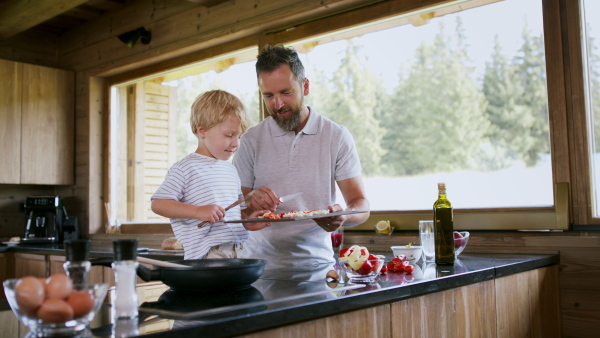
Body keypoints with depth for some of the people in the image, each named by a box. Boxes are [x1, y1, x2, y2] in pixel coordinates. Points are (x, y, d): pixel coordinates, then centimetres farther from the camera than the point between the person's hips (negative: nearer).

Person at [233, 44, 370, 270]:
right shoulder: (251, 141, 7)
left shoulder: (337, 137, 5)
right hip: (262, 263, 1)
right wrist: (250, 203, -15)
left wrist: (342, 217, -19)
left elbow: (360, 204, 3)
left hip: (316, 262, 0)